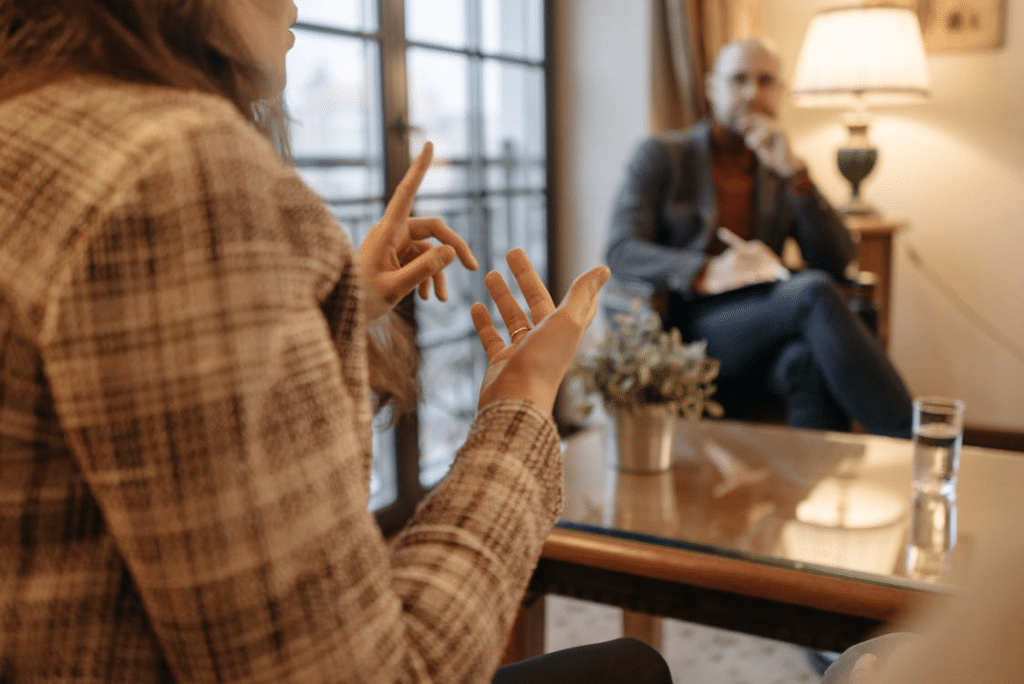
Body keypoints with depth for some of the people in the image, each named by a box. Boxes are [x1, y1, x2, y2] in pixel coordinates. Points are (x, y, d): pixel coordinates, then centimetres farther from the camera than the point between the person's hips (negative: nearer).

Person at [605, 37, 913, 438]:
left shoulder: (783, 175, 19)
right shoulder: (661, 156, 8)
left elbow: (836, 264, 5)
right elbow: (621, 252, -8)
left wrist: (792, 172, -7)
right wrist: (707, 272, -28)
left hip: (763, 339, 4)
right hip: (686, 329, -3)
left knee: (810, 361, -36)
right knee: (815, 293, -31)